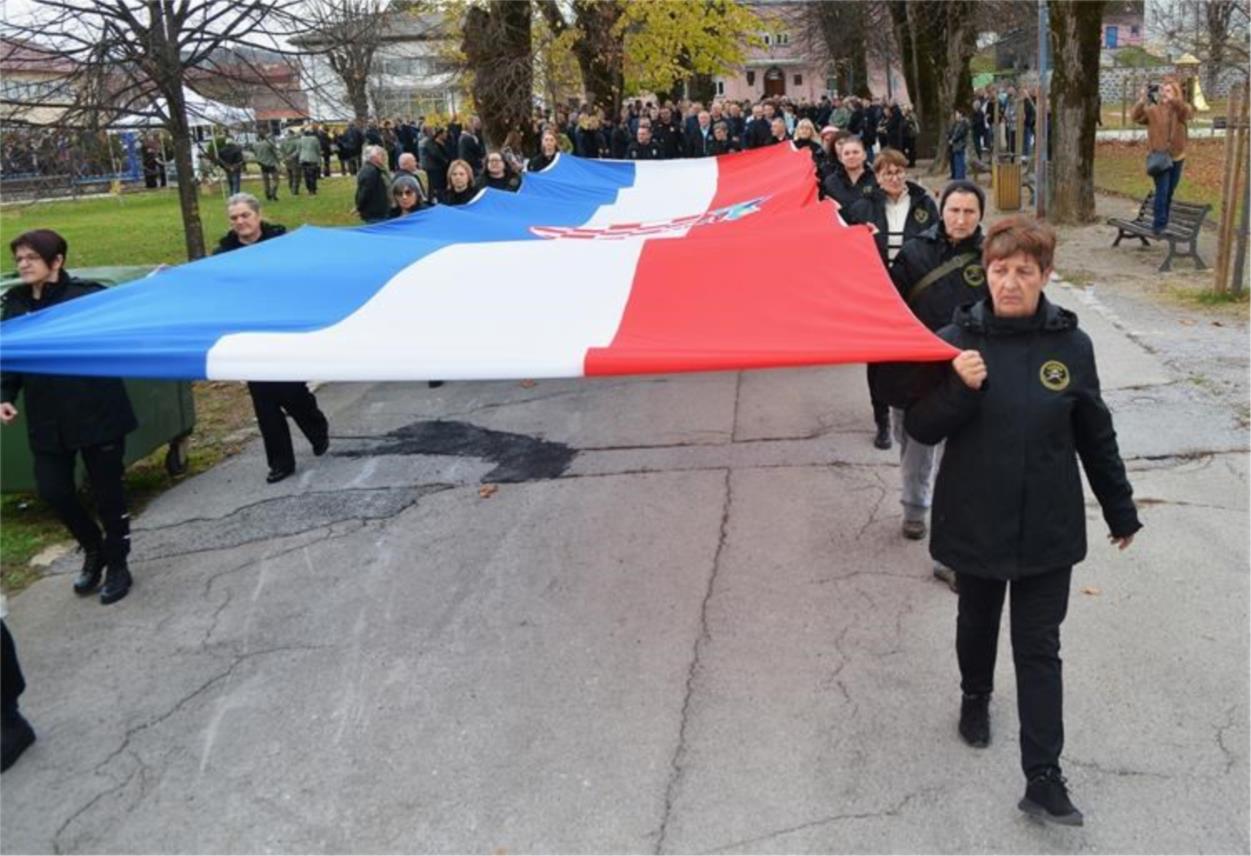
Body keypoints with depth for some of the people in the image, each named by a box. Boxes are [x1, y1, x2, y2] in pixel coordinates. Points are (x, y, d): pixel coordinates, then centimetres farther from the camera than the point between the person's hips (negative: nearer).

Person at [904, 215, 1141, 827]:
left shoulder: (1070, 345, -6)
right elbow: (920, 428, -8)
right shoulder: (957, 340, -9)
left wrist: (1120, 510, 11)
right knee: (977, 623, 21)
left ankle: (1043, 779, 10)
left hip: (1048, 529, 0)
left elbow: (1096, 436, 4)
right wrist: (959, 387, -26)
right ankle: (975, 697, 50)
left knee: (1039, 650, 4)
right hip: (974, 524, 0)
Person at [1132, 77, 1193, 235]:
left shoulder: (1180, 110, 0)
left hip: (1177, 157, 3)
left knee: (1170, 192, 14)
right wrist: (1142, 101, -35)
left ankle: (1164, 222, 27)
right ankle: (1158, 225, -10)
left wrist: (1172, 100, -38)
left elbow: (1189, 112, -23)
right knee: (1162, 191, -14)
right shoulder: (1153, 110, -3)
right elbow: (1137, 117, -18)